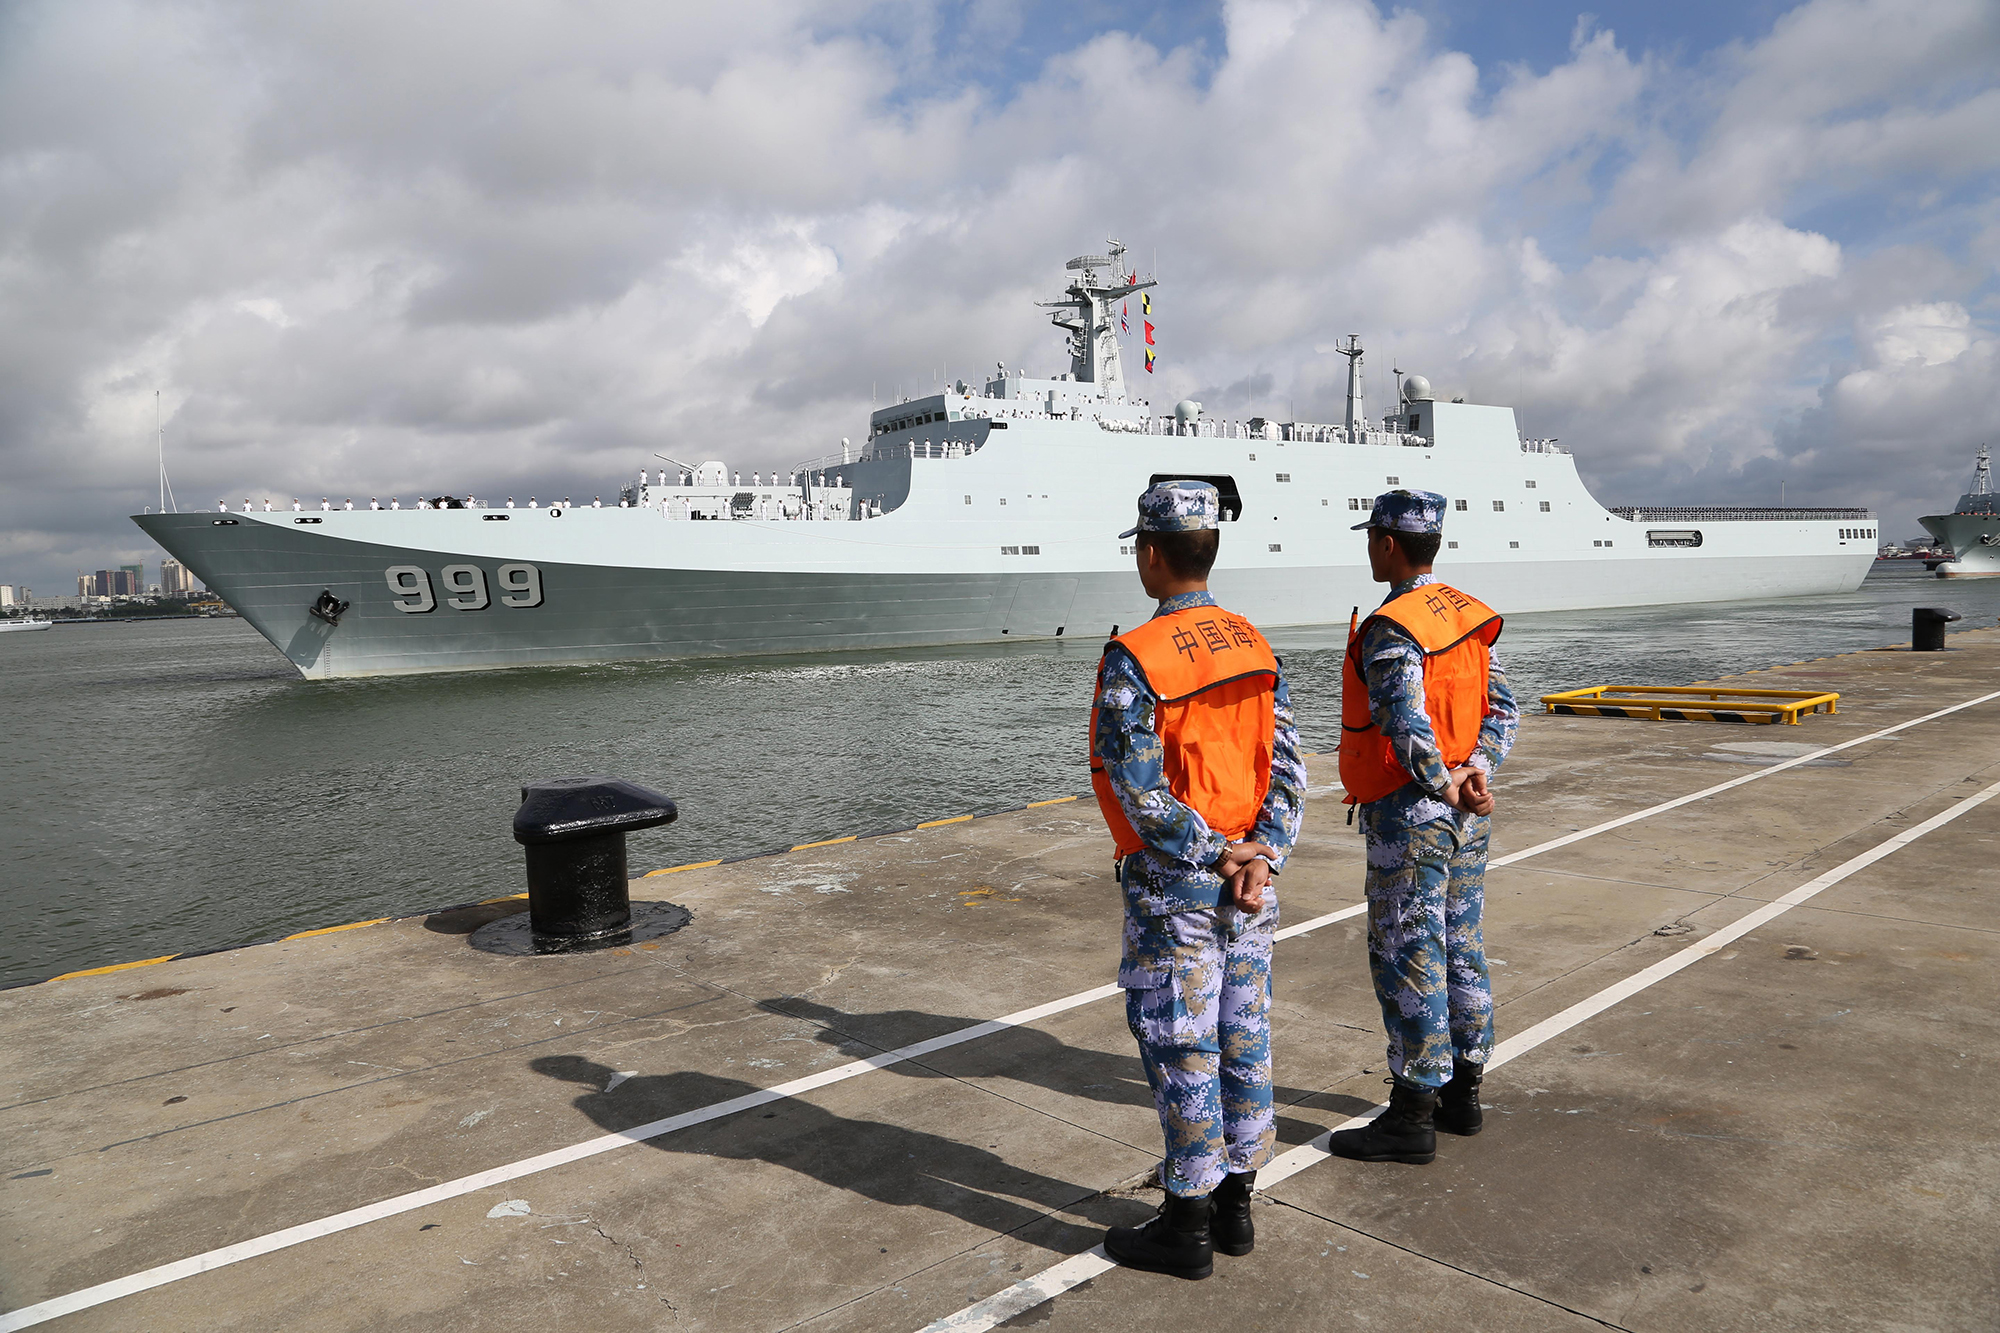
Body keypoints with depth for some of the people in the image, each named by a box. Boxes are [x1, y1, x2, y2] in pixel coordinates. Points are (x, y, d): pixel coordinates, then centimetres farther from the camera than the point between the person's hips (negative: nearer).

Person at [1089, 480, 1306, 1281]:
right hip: (1249, 887, 7)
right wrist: (1260, 857, -8)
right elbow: (1288, 769, 0)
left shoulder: (1133, 659, -17)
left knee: (1180, 1052, 4)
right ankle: (1234, 1207, 30)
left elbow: (1140, 788, -21)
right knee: (1244, 1041, 15)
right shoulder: (1256, 648, 4)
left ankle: (1187, 1229, 18)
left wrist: (1214, 856, -11)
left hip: (1173, 886, -7)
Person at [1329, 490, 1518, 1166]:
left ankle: (1412, 1117, 8)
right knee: (1461, 950, 16)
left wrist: (1443, 784, -16)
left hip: (1410, 816, -9)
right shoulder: (1470, 616, 9)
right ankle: (1462, 1093, 29)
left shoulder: (1389, 631, -19)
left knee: (1407, 959, -1)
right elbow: (1503, 708, 4)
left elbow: (1409, 726, -29)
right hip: (1466, 819, 9)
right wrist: (1476, 772, -8)